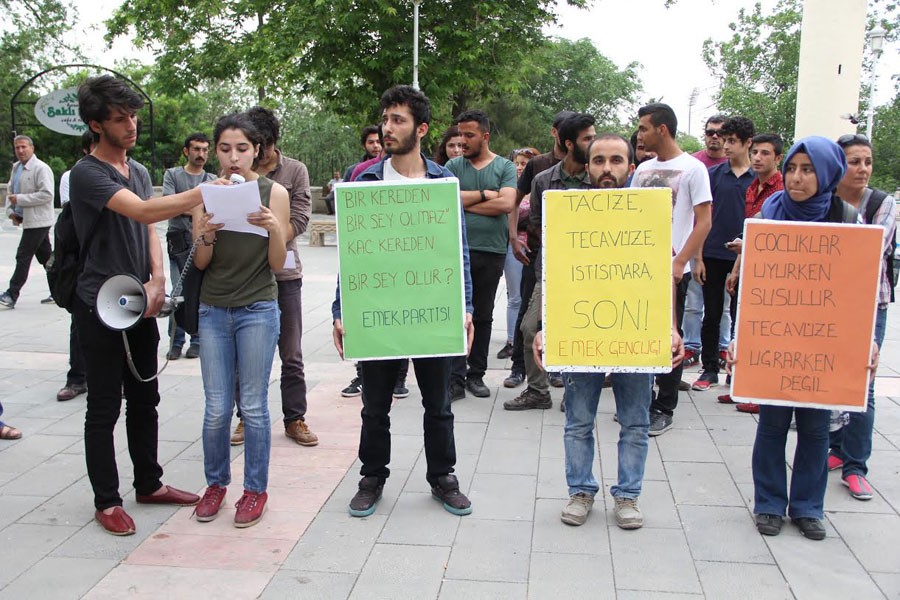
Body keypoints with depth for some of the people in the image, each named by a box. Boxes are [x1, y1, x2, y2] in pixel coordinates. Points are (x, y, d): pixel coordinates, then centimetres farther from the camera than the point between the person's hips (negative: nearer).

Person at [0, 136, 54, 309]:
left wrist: (20, 199, -19)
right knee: (46, 257, 13)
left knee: (23, 257, -8)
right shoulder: (16, 167, 14)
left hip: (37, 221, -9)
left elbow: (47, 194, -21)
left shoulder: (41, 168, -12)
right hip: (26, 219, 9)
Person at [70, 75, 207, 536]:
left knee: (144, 400, 15)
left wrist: (157, 281, -4)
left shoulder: (139, 171, 12)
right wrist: (205, 193, -34)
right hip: (101, 308, -7)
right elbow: (144, 212, -28)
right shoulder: (87, 173, -14)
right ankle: (107, 501, 14)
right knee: (104, 408, 3)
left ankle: (149, 484, 28)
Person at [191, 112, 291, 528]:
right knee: (216, 409, 5)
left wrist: (274, 229, -20)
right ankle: (216, 483, 26)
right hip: (213, 310, 2)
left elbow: (278, 264, -3)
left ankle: (255, 489, 19)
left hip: (258, 310, -2)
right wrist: (206, 237, -16)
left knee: (253, 406, 3)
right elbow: (200, 263, 4)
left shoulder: (273, 193, -2)